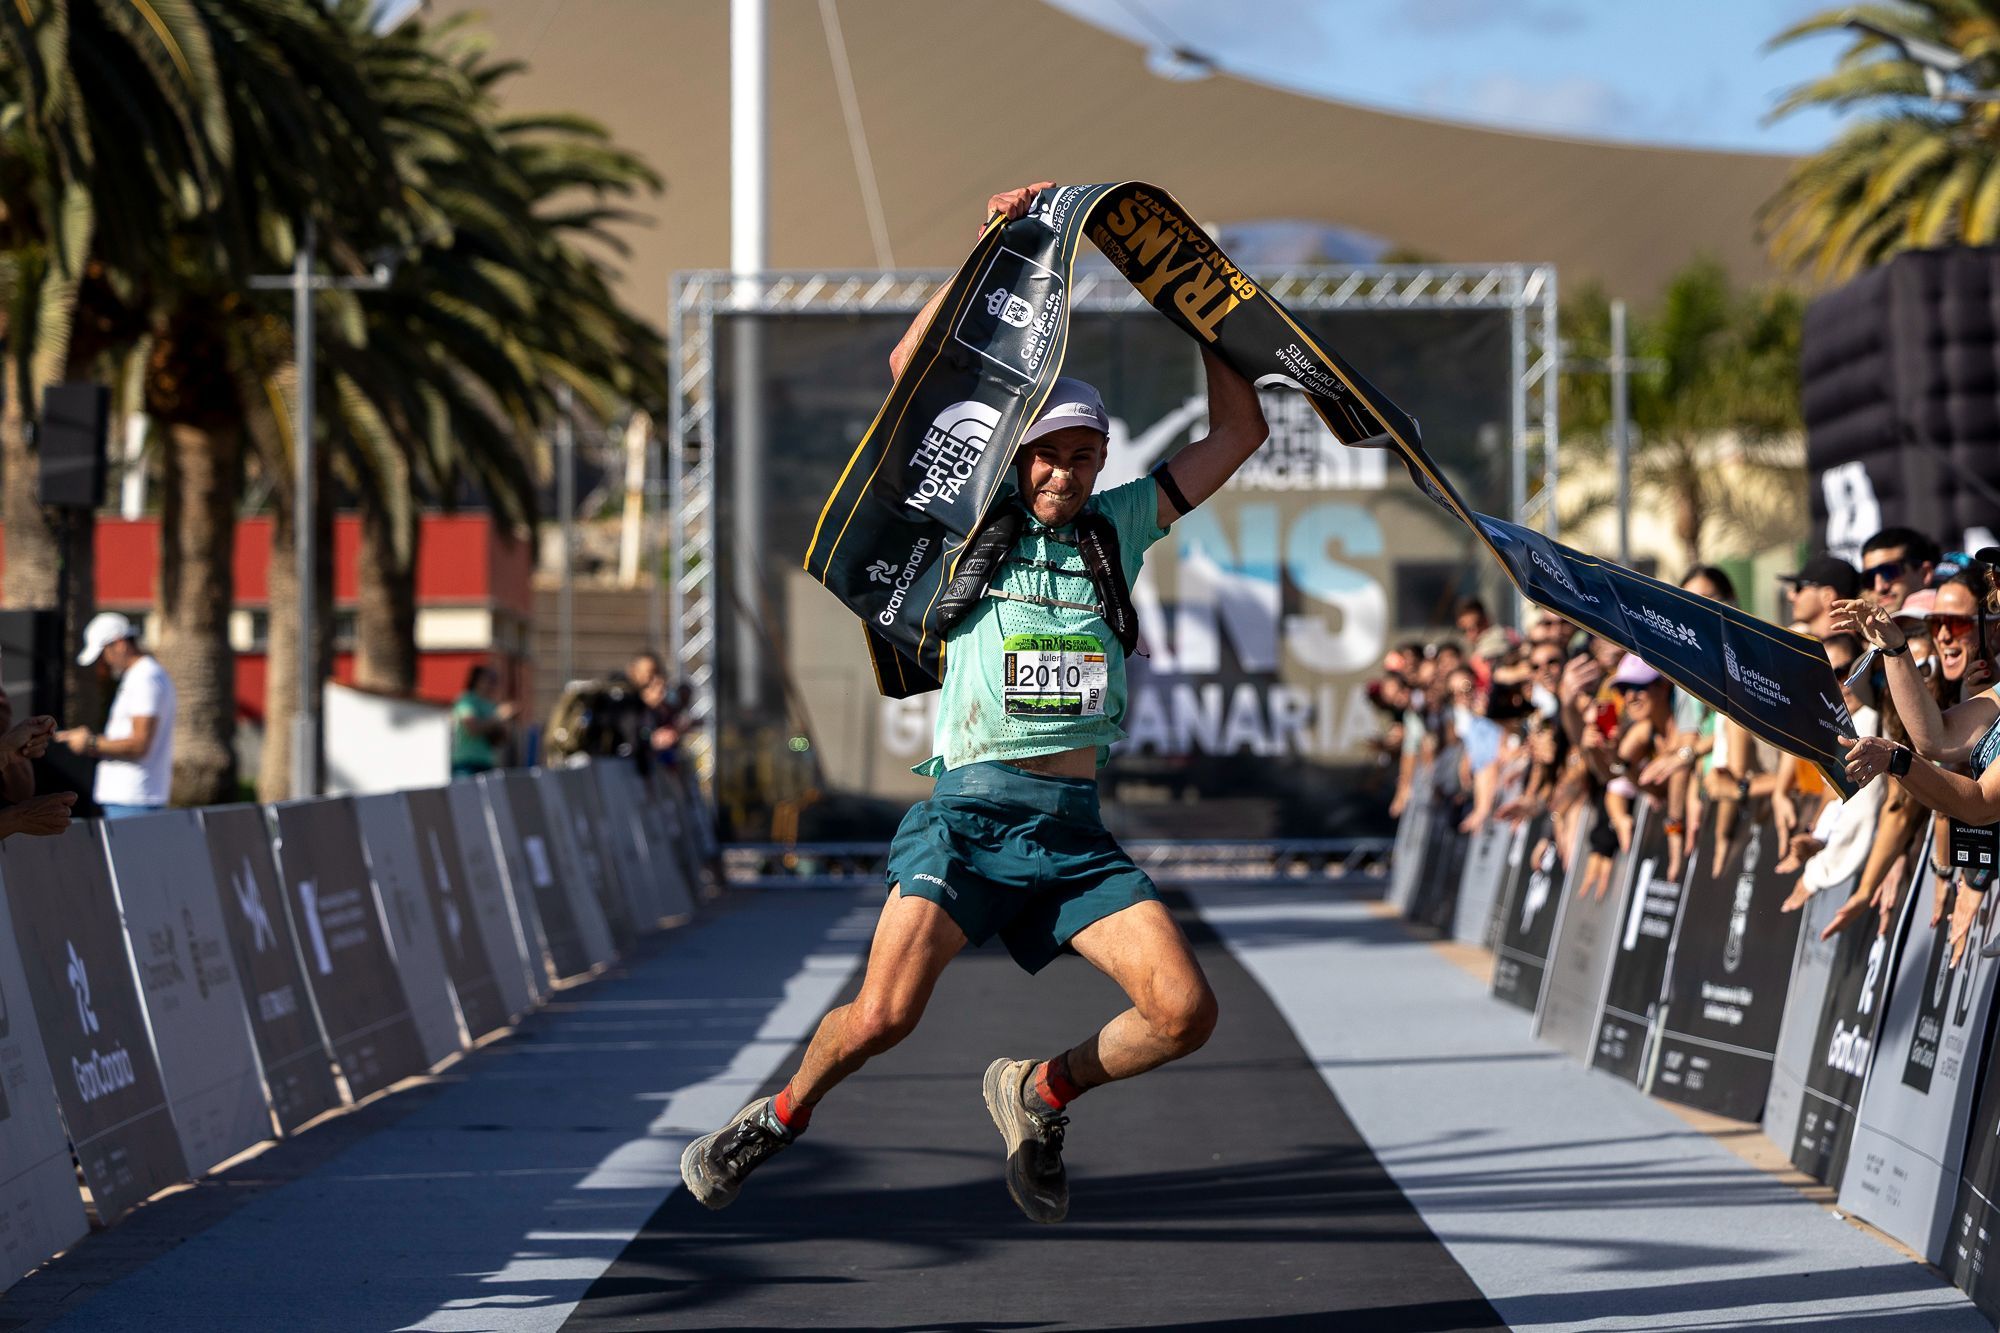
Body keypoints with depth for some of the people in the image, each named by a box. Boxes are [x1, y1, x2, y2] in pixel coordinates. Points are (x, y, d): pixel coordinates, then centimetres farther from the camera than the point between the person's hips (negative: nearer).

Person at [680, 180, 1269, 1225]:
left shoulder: (1117, 527, 14)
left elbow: (1240, 433, 17)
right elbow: (909, 373, -2)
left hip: (1076, 830, 3)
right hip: (969, 813, -3)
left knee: (1184, 1012, -13)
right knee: (883, 1015, -19)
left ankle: (1039, 1095, 16)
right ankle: (783, 1113, 13)